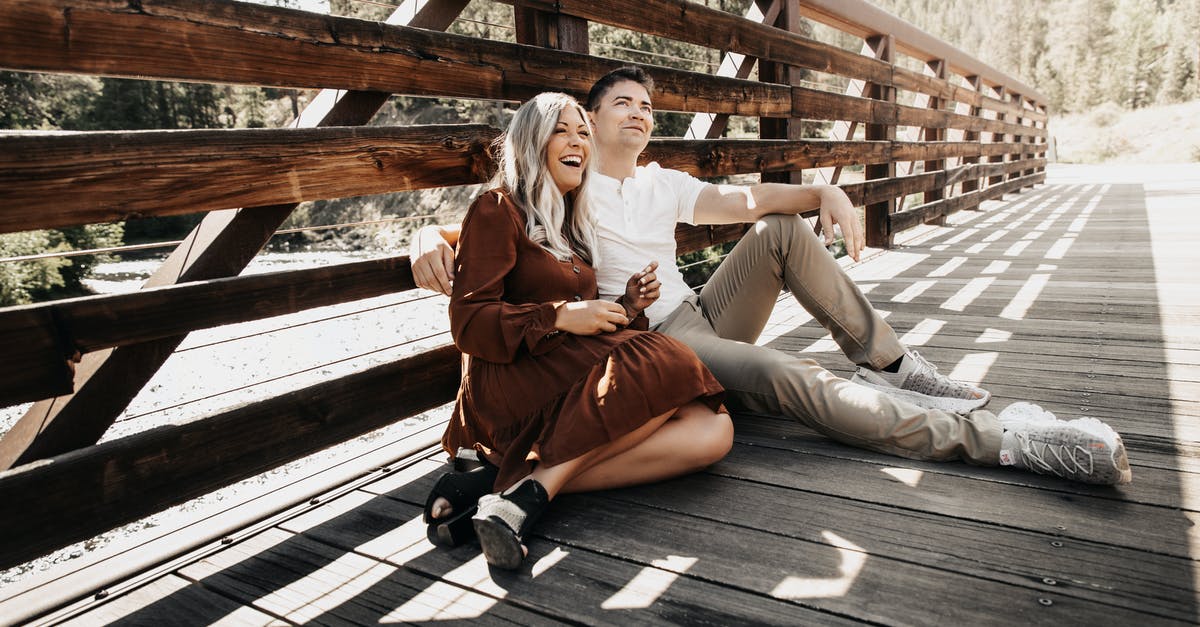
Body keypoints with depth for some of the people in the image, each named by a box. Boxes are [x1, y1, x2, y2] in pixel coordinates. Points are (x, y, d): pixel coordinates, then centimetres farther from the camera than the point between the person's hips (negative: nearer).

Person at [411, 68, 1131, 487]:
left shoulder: (661, 183, 17)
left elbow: (740, 200, 4)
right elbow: (476, 225, -3)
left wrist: (822, 191, -13)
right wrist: (430, 239, -27)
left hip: (704, 316, 7)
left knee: (784, 230, -11)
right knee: (786, 375, -32)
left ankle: (891, 365, -6)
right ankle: (1000, 436, -33)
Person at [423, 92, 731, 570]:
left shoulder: (574, 224, 26)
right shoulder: (498, 211, 4)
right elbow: (468, 324, -6)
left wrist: (628, 306, 8)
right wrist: (560, 316, -17)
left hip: (575, 379, 7)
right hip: (512, 383, -7)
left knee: (713, 431, -19)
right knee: (667, 368, -30)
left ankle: (522, 480, -26)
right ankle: (530, 491, -28)